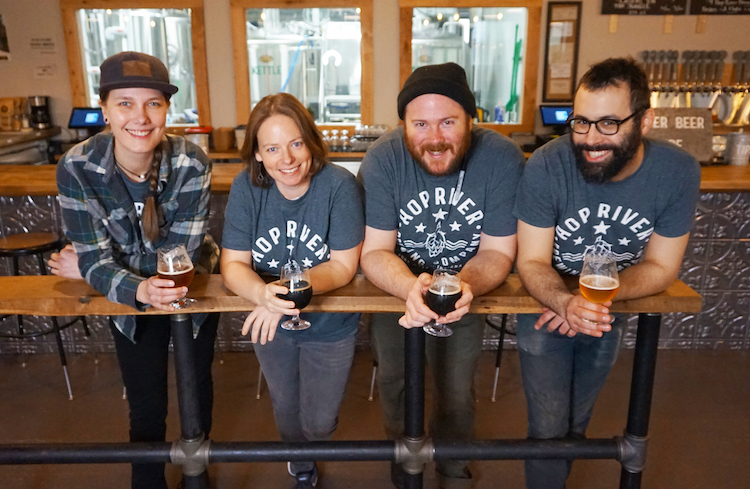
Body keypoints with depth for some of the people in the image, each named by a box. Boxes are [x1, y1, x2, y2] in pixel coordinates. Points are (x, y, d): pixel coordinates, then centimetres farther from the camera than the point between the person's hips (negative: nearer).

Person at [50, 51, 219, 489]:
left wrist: (91, 267, -20)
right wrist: (139, 289, -43)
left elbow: (180, 253, -23)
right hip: (128, 295, 0)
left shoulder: (192, 164, -26)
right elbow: (95, 257, -22)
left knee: (197, 386, 20)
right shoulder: (77, 168, -23)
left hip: (192, 286, 0)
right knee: (146, 407, 9)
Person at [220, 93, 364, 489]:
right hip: (270, 323, 3)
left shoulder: (339, 185, -25)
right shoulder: (246, 188, -17)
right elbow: (233, 265, -18)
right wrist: (263, 294, -41)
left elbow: (343, 266, -23)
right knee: (286, 408, 25)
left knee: (318, 423, 13)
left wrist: (293, 287, -41)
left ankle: (310, 448, 53)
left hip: (329, 325, -2)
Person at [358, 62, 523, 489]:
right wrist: (412, 287, -44)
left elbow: (497, 251, -17)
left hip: (468, 289, 0)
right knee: (396, 387, 14)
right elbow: (375, 251, -22)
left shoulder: (502, 158, -22)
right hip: (395, 288, 0)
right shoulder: (382, 160, -23)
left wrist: (467, 285, -40)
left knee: (457, 394, 8)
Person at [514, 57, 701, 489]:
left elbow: (661, 267, -13)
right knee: (549, 427, 1)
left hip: (609, 313, 3)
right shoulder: (546, 167, -29)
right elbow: (532, 262, -23)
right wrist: (566, 302, -44)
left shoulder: (678, 172, -21)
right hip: (546, 305, -3)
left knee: (577, 421, 24)